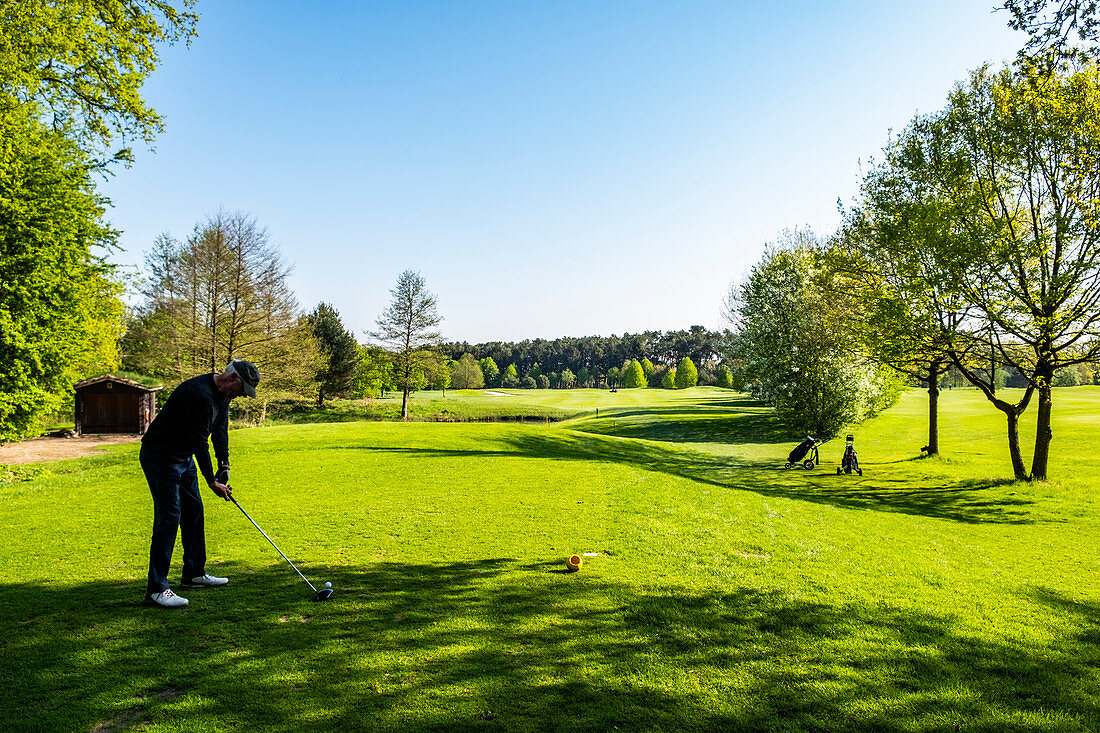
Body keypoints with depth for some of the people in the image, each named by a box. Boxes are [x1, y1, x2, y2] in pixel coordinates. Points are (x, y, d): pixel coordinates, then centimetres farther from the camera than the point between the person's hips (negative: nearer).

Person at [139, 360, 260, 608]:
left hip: (184, 457, 10)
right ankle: (156, 589, -11)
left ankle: (194, 574, 25)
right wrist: (212, 482, -18)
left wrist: (224, 464, 1)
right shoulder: (199, 394, -29)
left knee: (193, 510, 13)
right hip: (159, 457, -10)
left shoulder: (223, 394, 2)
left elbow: (220, 429, 10)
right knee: (169, 517, -14)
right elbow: (199, 443, -26)